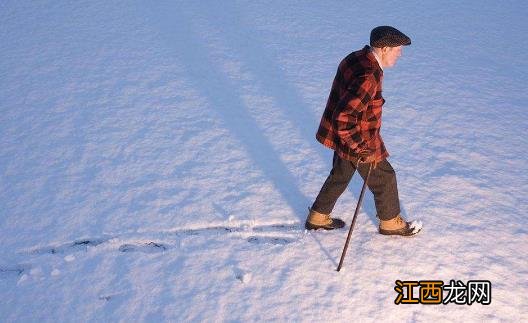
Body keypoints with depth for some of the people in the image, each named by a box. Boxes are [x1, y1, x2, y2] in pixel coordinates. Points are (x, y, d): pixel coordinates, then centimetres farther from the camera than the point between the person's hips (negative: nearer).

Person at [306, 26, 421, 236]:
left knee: (340, 176, 26)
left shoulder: (354, 59, -1)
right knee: (384, 178, 13)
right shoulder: (368, 77, -32)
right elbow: (343, 119, -36)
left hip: (344, 137, 9)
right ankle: (390, 222, 35)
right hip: (357, 140, -9)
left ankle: (318, 217, 39)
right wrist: (363, 150, -28)